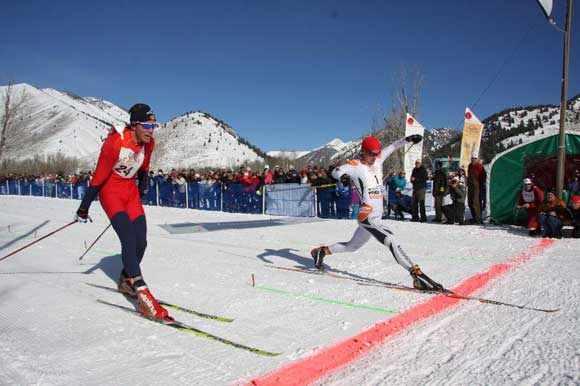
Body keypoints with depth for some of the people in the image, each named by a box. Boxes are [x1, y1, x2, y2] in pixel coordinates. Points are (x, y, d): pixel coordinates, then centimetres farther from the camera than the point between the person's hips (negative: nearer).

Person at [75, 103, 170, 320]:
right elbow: (99, 176, -20)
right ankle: (142, 294, -24)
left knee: (141, 241, 0)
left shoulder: (148, 143, -7)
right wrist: (84, 208, -13)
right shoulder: (115, 142, -26)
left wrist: (142, 186, 28)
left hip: (130, 191, 6)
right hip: (110, 190, -6)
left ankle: (126, 281, 24)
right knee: (129, 239, -20)